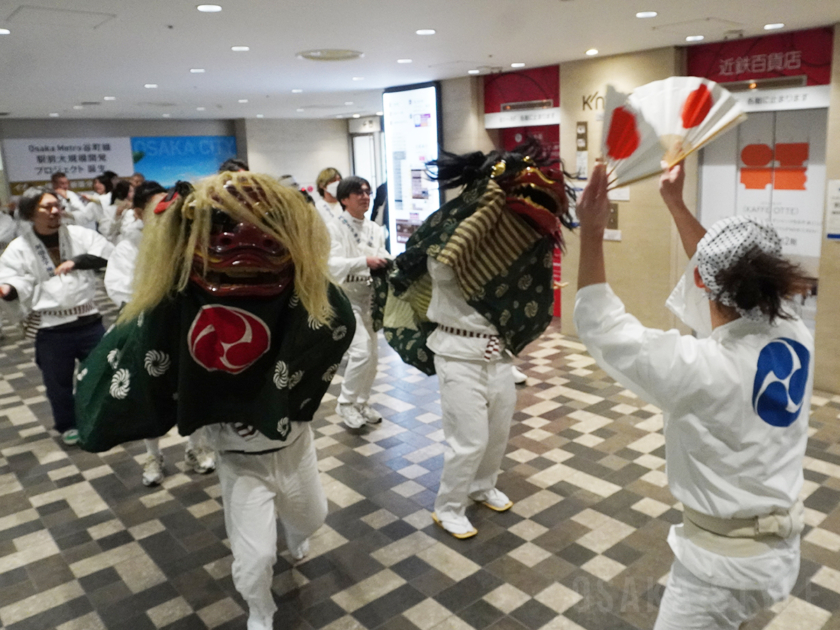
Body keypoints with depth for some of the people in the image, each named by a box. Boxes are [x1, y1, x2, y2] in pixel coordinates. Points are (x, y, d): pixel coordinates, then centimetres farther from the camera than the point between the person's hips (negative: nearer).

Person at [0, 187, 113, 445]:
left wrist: (77, 261, -17)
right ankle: (68, 426, 36)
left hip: (88, 321, 1)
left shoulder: (79, 234, 0)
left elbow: (109, 255, -6)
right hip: (50, 329, -1)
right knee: (58, 382, 13)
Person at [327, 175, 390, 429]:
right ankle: (345, 403, 4)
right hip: (346, 297, -7)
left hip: (370, 296, 7)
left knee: (373, 354, 11)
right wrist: (365, 261, -36)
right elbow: (333, 265, -23)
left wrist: (389, 265, -21)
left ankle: (362, 402, 28)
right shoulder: (334, 228, -10)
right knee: (361, 352, -16)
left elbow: (383, 258, 2)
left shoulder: (375, 229, 10)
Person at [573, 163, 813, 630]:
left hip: (726, 560, -7)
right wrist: (675, 203, 12)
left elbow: (600, 326, -19)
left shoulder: (700, 367, -29)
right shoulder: (796, 336, -10)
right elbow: (732, 281, 6)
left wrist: (593, 231, -19)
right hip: (782, 549, 7)